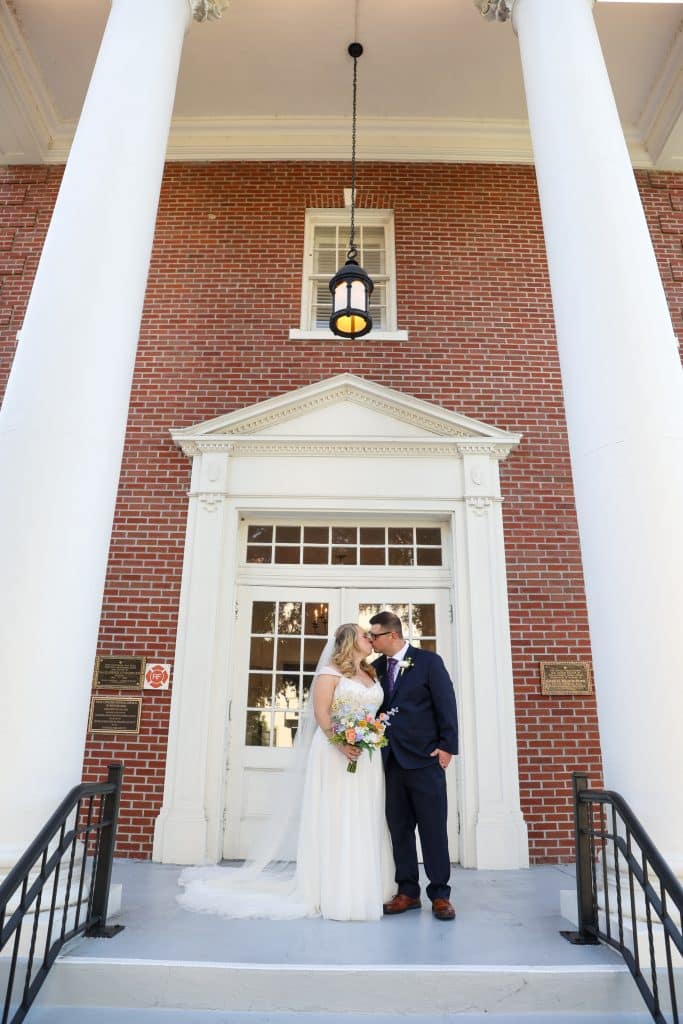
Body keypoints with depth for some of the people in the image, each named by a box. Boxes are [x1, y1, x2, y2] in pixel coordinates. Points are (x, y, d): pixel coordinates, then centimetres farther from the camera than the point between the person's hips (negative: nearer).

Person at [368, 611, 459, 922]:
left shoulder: (429, 661, -5)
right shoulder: (376, 668, 9)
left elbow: (446, 704, -6)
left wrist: (447, 746, -10)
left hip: (425, 758, -4)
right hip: (391, 759, 5)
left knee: (433, 828, 4)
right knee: (399, 828, 10)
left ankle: (440, 894, 16)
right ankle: (407, 892, 23)